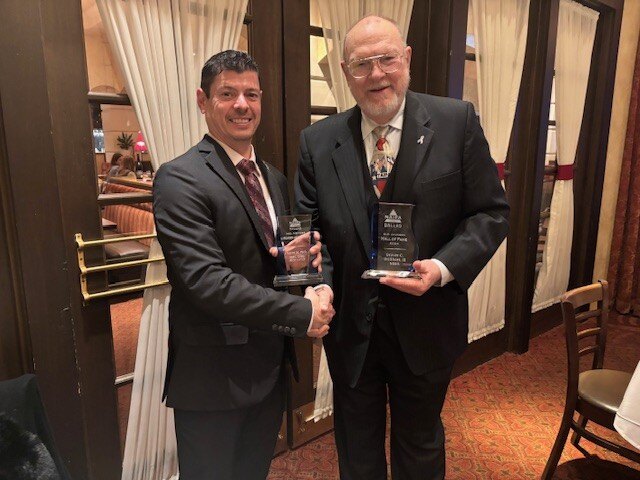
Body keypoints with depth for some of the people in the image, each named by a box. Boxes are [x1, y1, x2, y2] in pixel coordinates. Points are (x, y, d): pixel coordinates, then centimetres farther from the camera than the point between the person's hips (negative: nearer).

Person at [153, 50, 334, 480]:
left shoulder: (275, 178, 8)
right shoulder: (180, 179, -16)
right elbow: (206, 279, -25)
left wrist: (305, 255, -11)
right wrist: (301, 312, -22)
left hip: (272, 366, 7)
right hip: (213, 376, -6)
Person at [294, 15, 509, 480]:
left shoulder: (456, 122, -8)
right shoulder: (318, 140, -4)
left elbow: (491, 212, -6)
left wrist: (444, 267, -21)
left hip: (425, 324, -1)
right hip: (349, 322, 2)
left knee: (420, 442, 25)